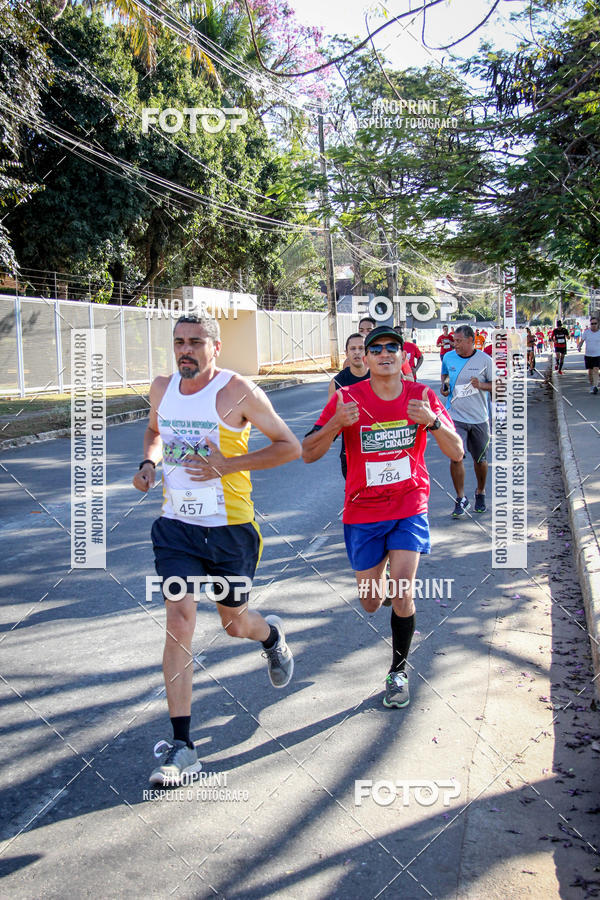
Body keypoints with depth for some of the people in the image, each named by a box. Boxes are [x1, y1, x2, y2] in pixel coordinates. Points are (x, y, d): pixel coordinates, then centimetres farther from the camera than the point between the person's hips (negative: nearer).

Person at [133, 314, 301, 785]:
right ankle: (181, 745, -5)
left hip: (231, 528, -3)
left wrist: (228, 464, -19)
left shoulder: (239, 391, -13)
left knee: (235, 622, 13)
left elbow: (290, 446, -9)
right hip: (177, 525, 3)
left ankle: (272, 636, 53)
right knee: (179, 618, -11)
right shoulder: (162, 387, 3)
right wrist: (149, 462, 2)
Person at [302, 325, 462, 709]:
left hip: (410, 508, 0)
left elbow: (457, 452, -8)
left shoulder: (422, 396, -5)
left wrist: (433, 421, -27)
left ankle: (399, 670, 11)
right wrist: (336, 423, -30)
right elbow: (308, 454, -12)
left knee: (402, 595, -14)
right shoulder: (347, 399, -10)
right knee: (371, 604, 10)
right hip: (363, 513, 1)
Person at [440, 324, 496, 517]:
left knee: (480, 460, 12)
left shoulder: (484, 360, -5)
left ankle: (480, 493, 37)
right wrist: (445, 384, 0)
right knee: (456, 457, -13)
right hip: (455, 416, 0)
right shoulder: (448, 358, 1)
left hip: (479, 418, 0)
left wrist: (481, 385, -18)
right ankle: (461, 499, 0)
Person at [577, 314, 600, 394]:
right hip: (588, 355, 2)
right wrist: (579, 347, -21)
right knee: (590, 372, 8)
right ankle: (591, 386, 25)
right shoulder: (586, 332, -1)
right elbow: (581, 341, -2)